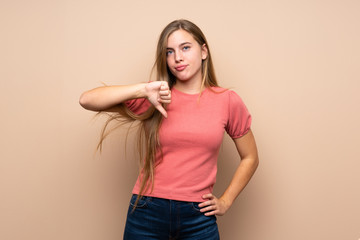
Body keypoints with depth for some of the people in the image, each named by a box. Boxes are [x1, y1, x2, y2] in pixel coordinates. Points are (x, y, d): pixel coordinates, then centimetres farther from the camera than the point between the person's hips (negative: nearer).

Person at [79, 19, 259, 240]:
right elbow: (87, 100, -11)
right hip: (147, 214, 0)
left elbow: (250, 158, 12)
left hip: (198, 217, 0)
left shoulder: (227, 101, 1)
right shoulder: (151, 101, -1)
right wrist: (143, 89, -19)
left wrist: (225, 202, 6)